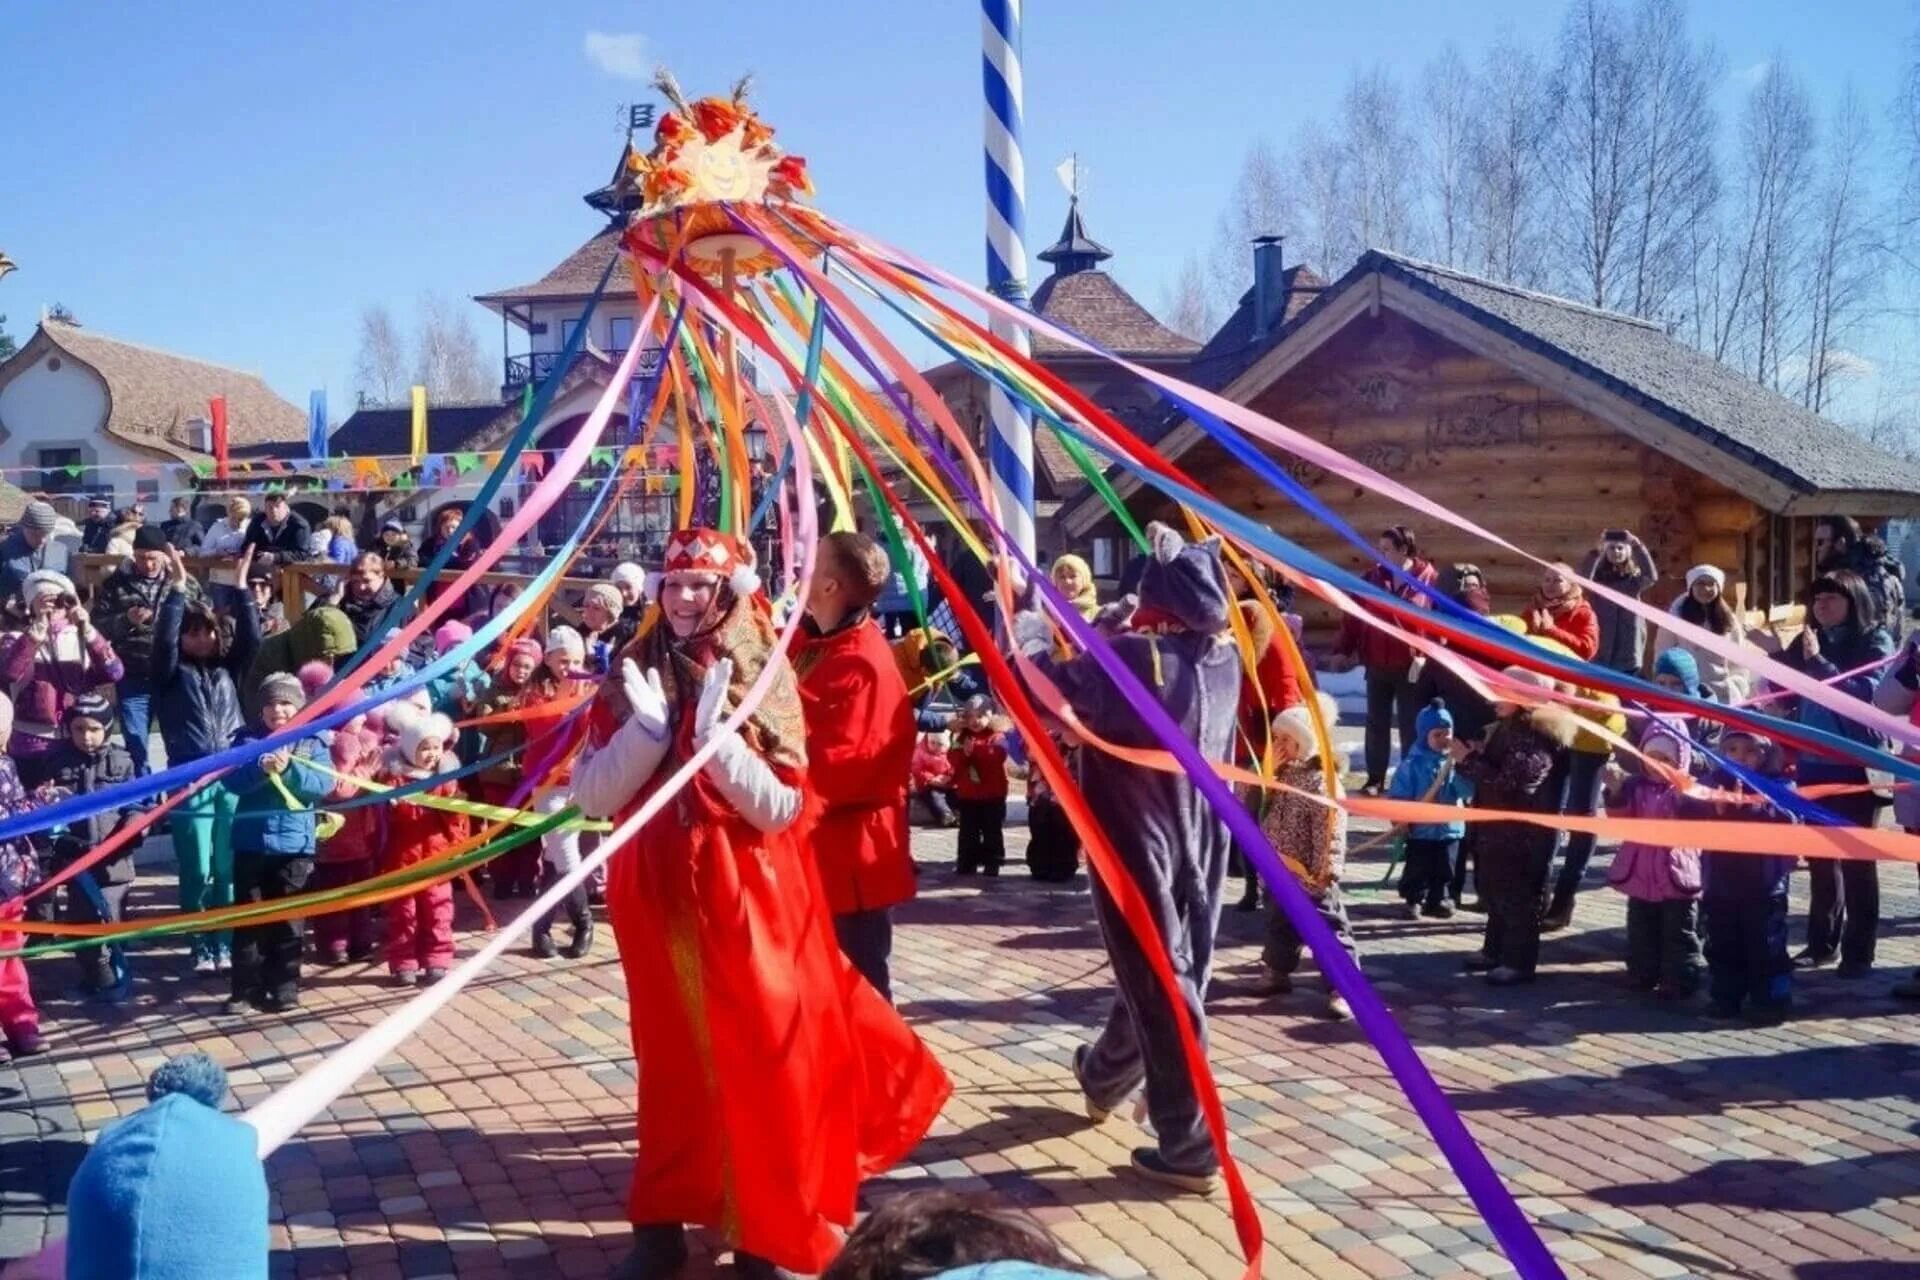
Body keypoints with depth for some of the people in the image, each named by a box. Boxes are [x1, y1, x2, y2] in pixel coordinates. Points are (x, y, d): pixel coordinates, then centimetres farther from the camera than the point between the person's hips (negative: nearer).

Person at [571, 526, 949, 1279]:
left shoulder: (763, 678, -4)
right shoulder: (632, 677, 4)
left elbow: (780, 808, -11)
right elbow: (591, 797, -3)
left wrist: (716, 735, -22)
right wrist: (648, 725, -17)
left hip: (748, 899, -2)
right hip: (659, 898, 2)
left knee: (759, 1059, 3)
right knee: (673, 1060, 12)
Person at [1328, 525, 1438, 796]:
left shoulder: (1429, 579, -10)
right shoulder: (1372, 578, 2)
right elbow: (1353, 616, 4)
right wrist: (1343, 650, 0)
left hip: (1411, 667, -4)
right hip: (1377, 665, 4)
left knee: (1410, 725, 7)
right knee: (1376, 723, 11)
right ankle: (1375, 778, 22)